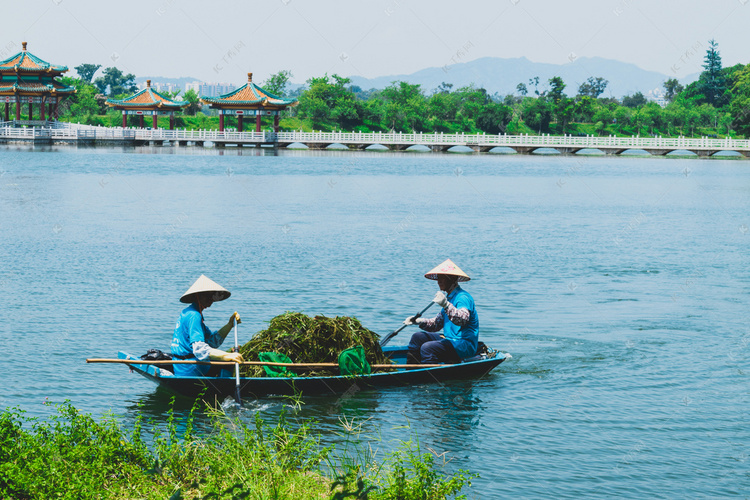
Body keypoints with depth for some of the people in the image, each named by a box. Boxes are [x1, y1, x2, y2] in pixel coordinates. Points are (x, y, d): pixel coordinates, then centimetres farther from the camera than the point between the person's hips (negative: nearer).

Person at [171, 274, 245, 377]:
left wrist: (230, 324, 3)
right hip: (190, 372, -11)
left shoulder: (187, 313, 16)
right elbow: (200, 349, -32)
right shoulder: (194, 316, -17)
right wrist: (227, 356, -43)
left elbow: (212, 341, 16)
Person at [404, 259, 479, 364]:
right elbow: (436, 323, 21)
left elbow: (462, 320, -35)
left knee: (427, 348, -27)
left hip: (465, 346, -10)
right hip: (451, 340, 10)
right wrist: (419, 321, 4)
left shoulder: (463, 297, -15)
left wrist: (446, 305, -47)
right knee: (418, 337, 9)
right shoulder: (448, 297, 17)